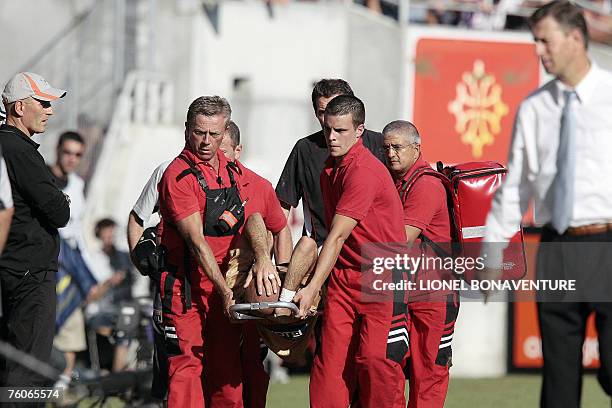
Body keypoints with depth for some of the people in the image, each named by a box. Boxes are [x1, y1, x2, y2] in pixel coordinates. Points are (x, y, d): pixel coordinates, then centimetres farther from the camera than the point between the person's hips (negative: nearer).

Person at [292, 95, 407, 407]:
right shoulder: (328, 168, 11)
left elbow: (337, 236, -21)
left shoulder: (365, 171, -17)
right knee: (330, 356, -2)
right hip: (343, 274, 8)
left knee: (375, 358, -12)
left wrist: (313, 289, -23)